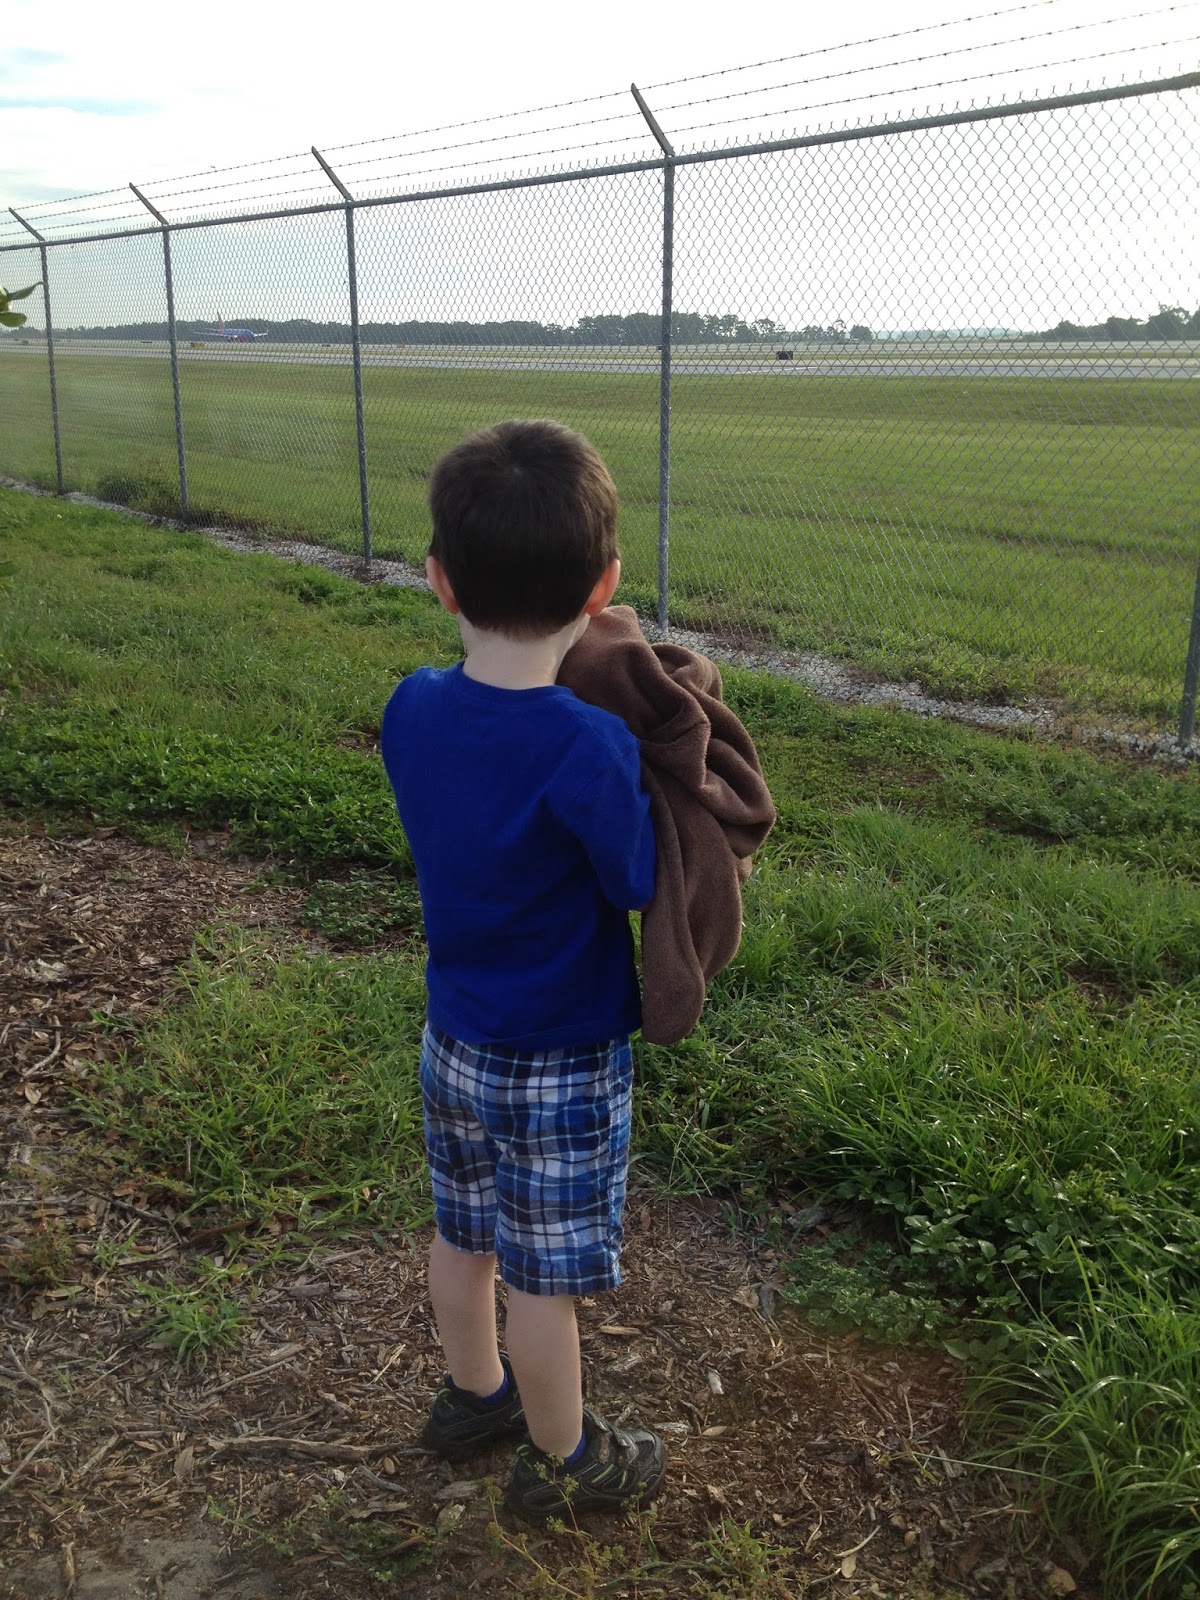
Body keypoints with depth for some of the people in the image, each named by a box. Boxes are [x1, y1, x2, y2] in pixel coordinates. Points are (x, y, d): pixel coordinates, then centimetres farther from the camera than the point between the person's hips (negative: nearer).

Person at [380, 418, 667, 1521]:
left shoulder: (410, 711, -10)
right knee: (547, 1275, 13)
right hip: (561, 1067, -6)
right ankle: (561, 1460, 36)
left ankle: (475, 1394, 49)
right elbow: (642, 887, -16)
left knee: (465, 1234, 25)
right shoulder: (590, 748, -29)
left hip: (454, 1043, 6)